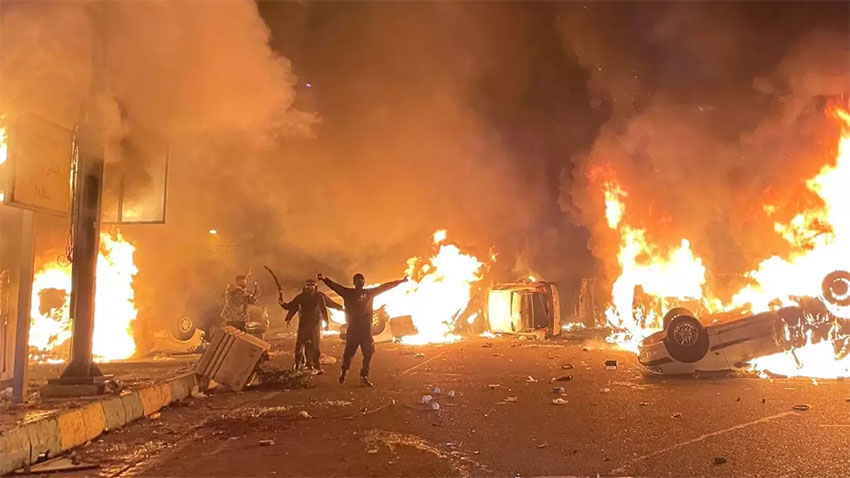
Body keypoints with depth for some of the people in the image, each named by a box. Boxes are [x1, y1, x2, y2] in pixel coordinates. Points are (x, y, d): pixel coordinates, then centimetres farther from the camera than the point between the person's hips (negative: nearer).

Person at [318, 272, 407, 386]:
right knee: (348, 352, 1)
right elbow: (336, 287, -8)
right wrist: (325, 279, -24)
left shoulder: (369, 292, 12)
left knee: (368, 354, 0)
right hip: (353, 327, -2)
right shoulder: (348, 292, 5)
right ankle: (343, 373, 21)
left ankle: (364, 377, 4)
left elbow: (384, 287, 14)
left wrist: (400, 281, 15)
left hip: (366, 327, 3)